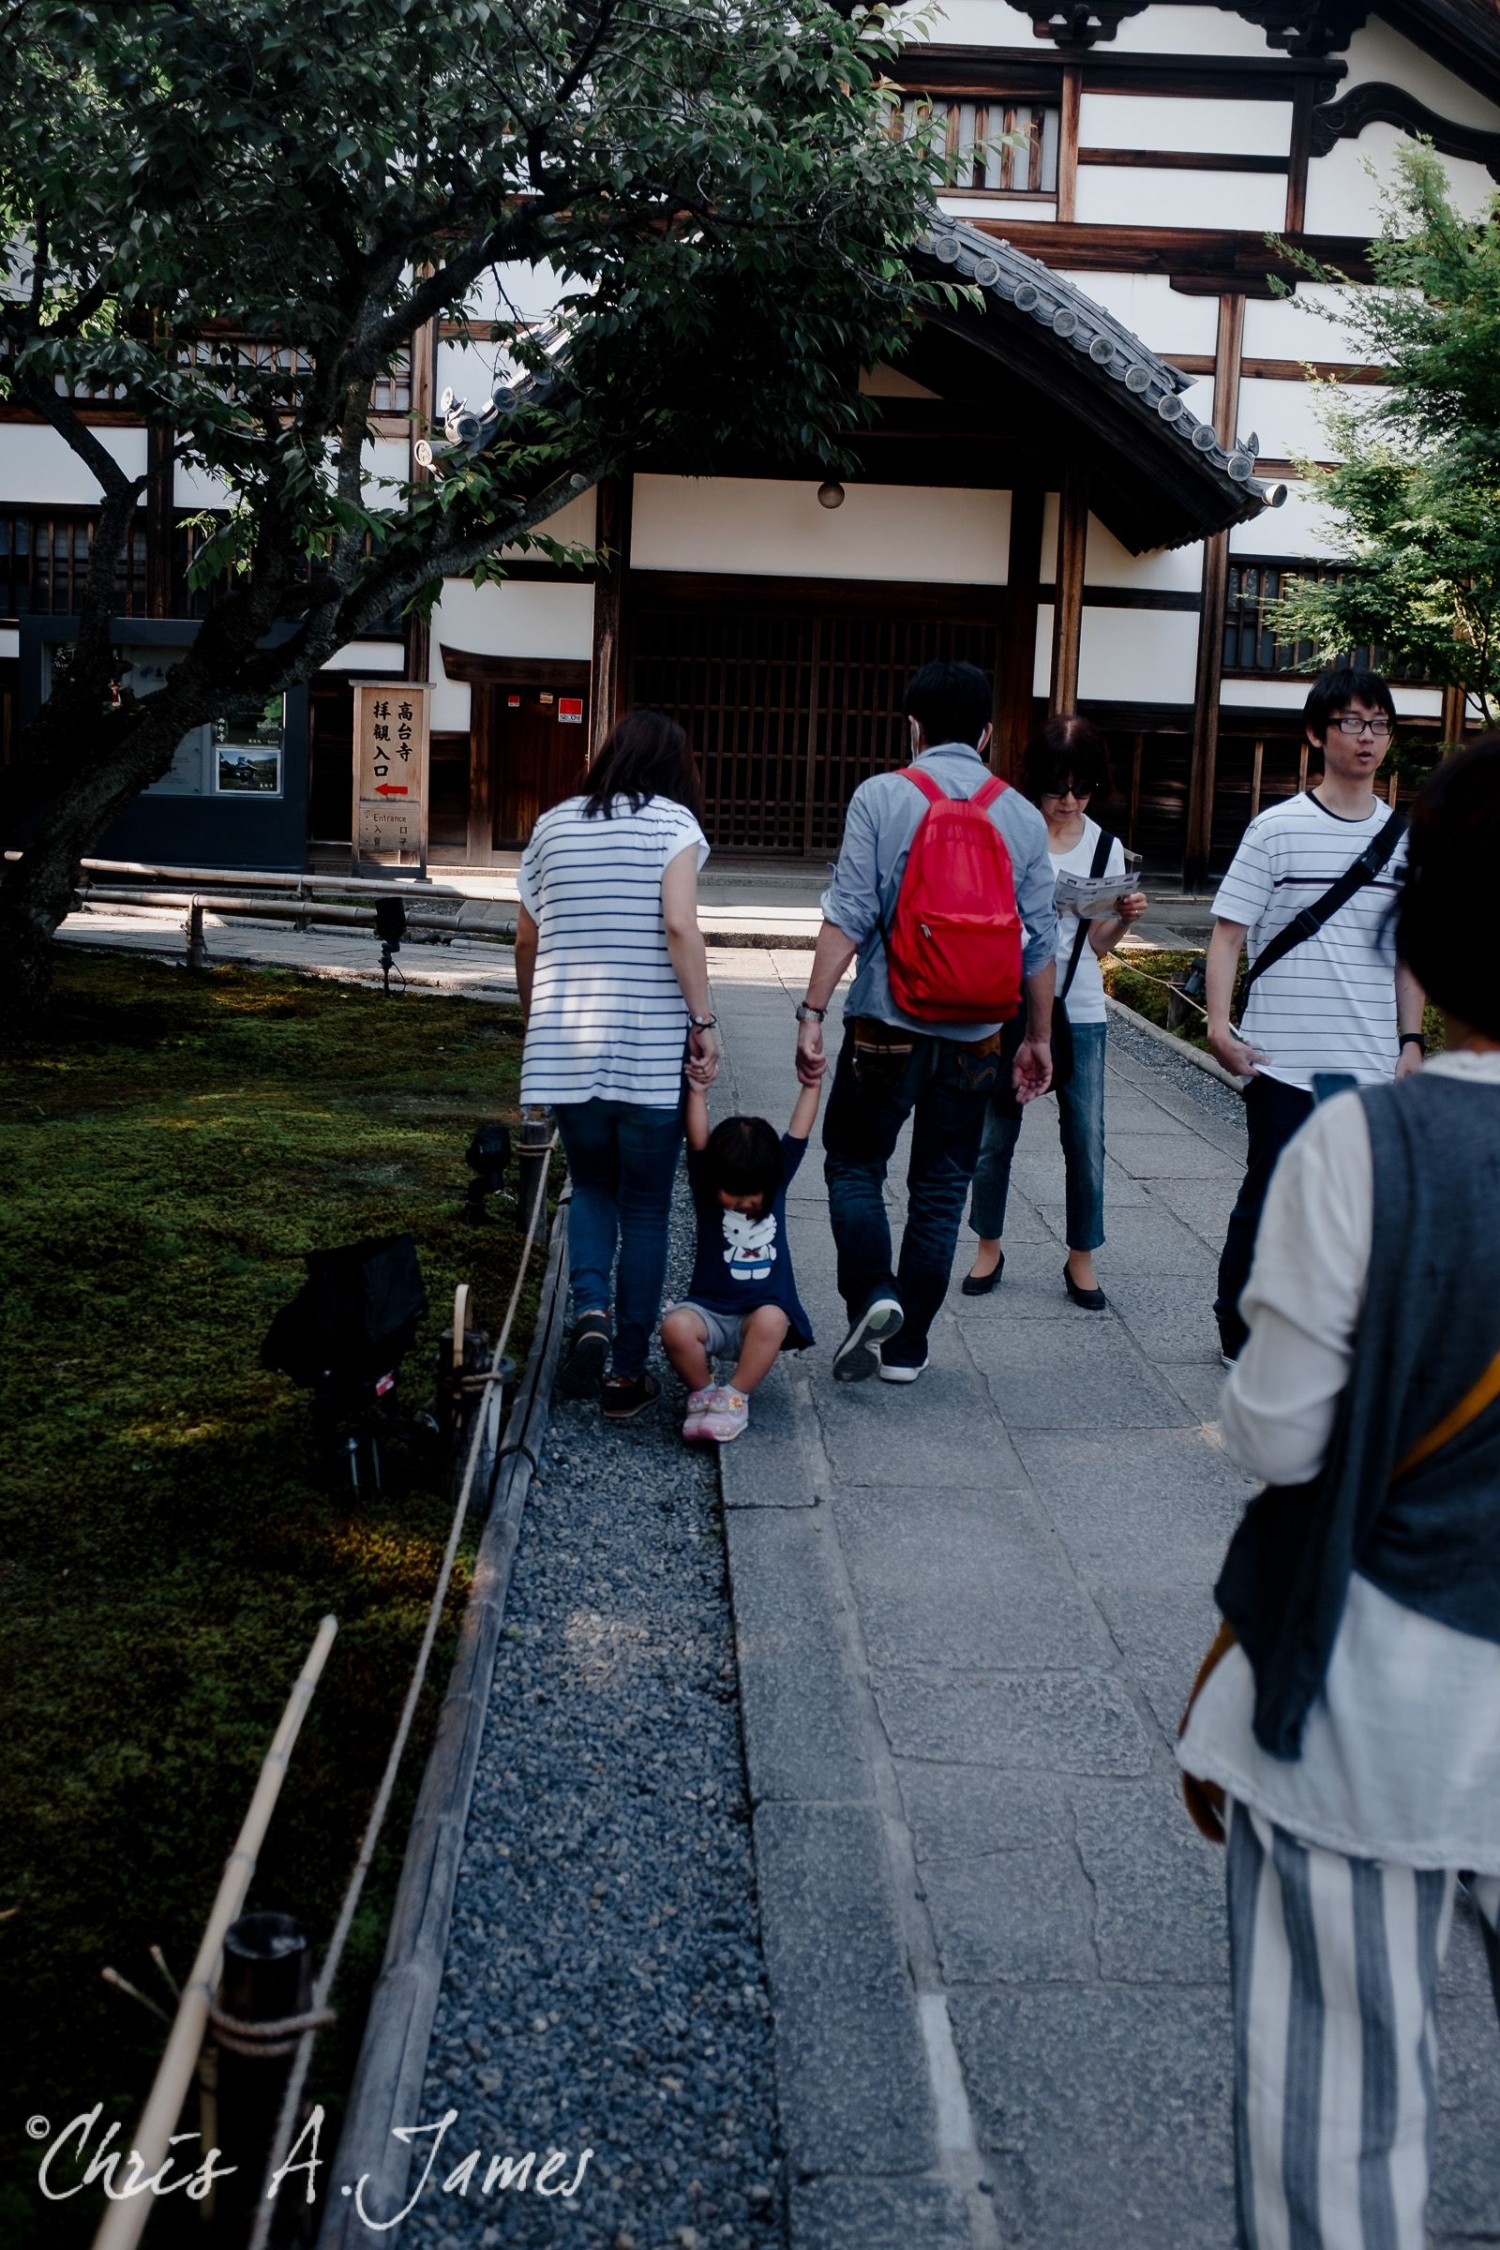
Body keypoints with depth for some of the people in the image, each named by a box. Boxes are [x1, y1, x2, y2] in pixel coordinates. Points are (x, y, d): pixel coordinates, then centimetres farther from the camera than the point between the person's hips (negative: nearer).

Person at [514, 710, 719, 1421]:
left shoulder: (553, 824, 10)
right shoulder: (672, 821, -2)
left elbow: (526, 940, 15)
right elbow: (680, 926, -16)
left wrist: (533, 1016, 29)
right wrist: (703, 1021, -10)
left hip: (565, 1046, 3)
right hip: (650, 1049, -3)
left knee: (592, 1186, 21)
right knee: (645, 1208, 9)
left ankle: (589, 1314, -3)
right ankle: (628, 1374, 13)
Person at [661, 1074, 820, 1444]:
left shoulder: (777, 1181, 5)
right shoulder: (705, 1188, 0)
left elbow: (798, 1133, 2)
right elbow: (697, 1140, -13)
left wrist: (811, 1082, -2)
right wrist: (697, 1089, -20)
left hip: (763, 1311, 1)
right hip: (710, 1310, -1)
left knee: (771, 1320, -35)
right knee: (676, 1327, -32)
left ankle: (734, 1398, -17)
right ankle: (702, 1393, -5)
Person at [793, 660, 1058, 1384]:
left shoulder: (880, 797, -5)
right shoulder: (1024, 818, 4)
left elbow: (848, 916, -13)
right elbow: (1038, 943, 5)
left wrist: (813, 1012, -11)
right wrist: (1037, 1037, 15)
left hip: (887, 1026, -2)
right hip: (976, 1039, 3)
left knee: (854, 1163, 15)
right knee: (941, 1188, 12)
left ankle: (871, 1295, -6)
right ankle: (906, 1347, 18)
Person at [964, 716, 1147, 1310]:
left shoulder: (1106, 849, 5)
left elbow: (1096, 945, 7)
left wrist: (1125, 917, -11)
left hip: (1078, 1011, 2)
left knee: (1085, 1137, 2)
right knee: (995, 1133, 6)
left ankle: (1081, 1258, 17)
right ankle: (989, 1248, 23)